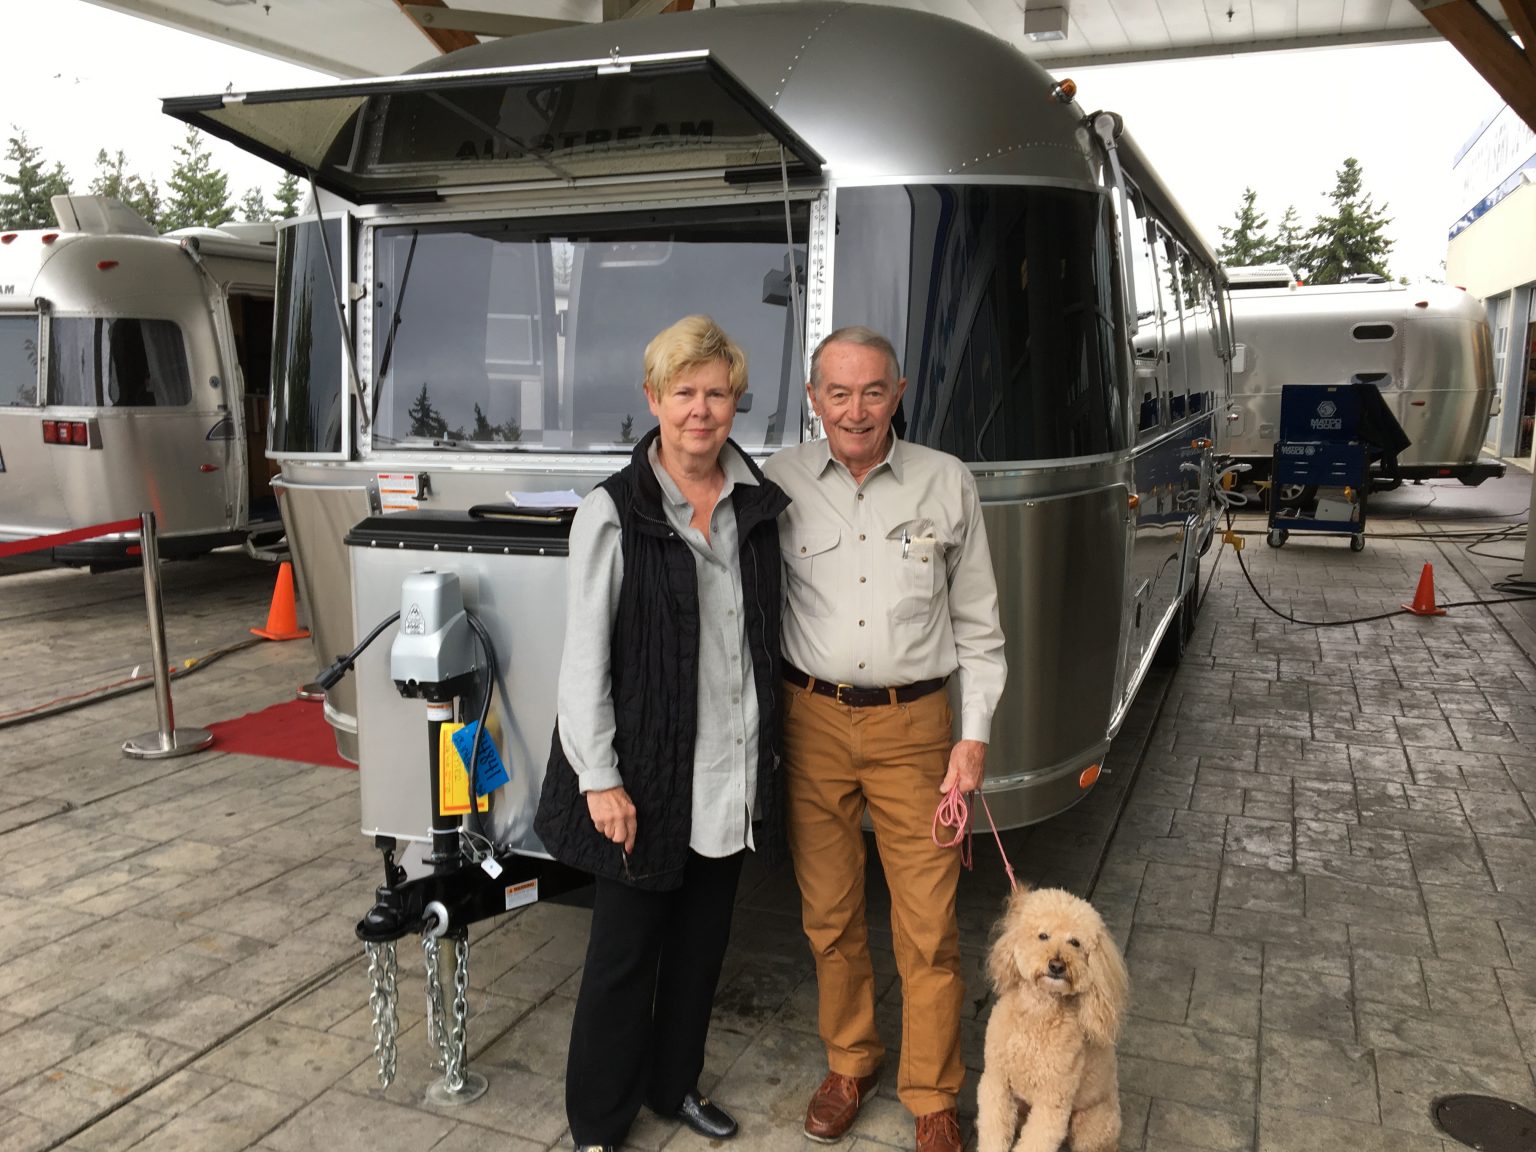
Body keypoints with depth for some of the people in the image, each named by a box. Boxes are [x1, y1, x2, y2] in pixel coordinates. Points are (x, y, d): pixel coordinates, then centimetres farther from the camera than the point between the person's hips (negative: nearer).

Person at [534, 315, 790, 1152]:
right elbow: (585, 656, -11)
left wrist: (769, 750, 10)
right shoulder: (613, 513, -11)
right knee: (625, 950, 8)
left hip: (731, 772, 5)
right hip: (648, 775, -5)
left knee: (701, 940, 19)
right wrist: (601, 778, -14)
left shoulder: (758, 505, 4)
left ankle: (674, 1084, 41)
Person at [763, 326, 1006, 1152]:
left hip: (913, 724, 0)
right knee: (828, 912, 13)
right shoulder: (781, 483, -3)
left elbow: (978, 624, 4)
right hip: (812, 720, 1)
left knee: (929, 925, 4)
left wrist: (975, 736, 0)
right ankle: (849, 1063, 36)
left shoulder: (947, 484, -2)